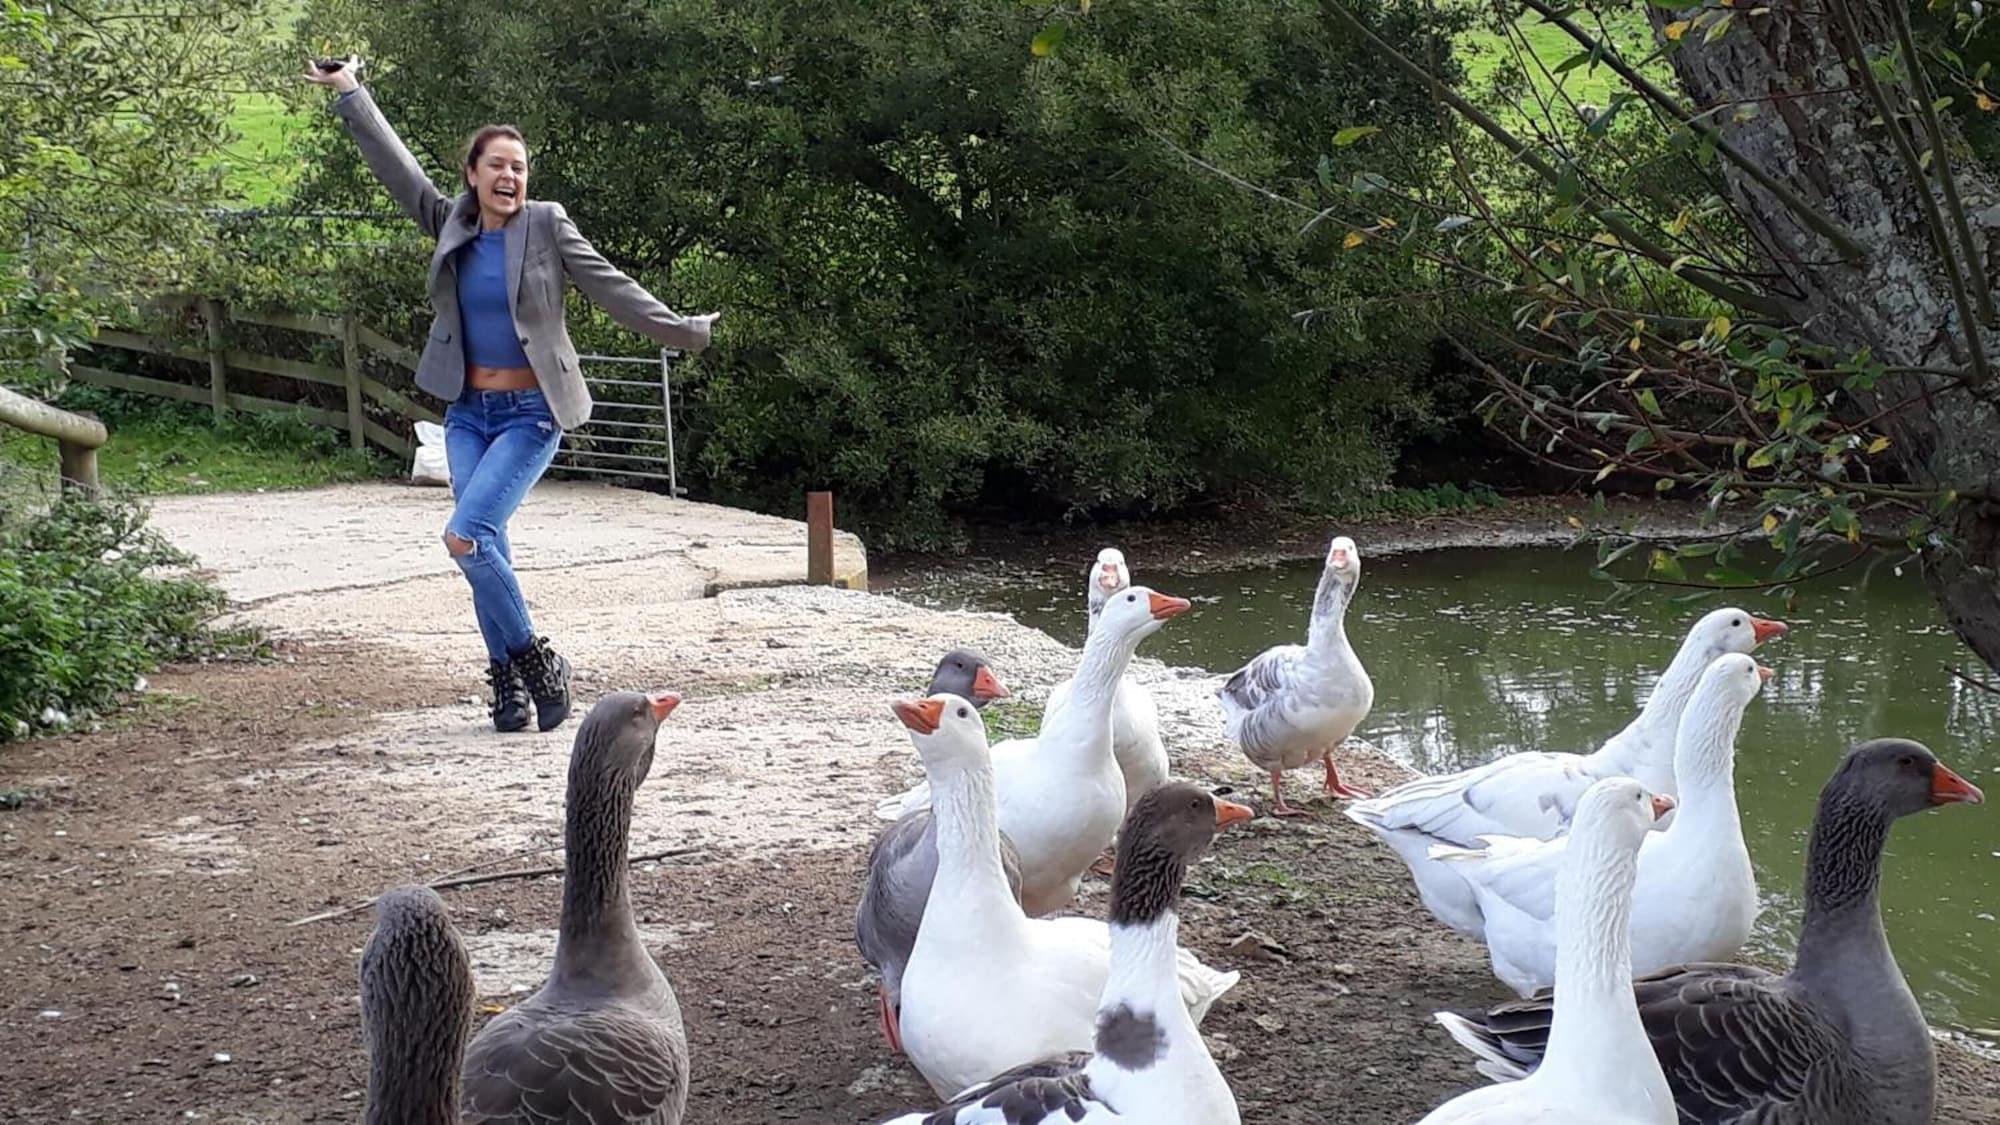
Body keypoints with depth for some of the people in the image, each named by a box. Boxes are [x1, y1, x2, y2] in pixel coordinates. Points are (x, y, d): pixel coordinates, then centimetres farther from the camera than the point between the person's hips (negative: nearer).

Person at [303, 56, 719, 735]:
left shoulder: (546, 225, -5)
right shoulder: (451, 225, 6)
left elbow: (610, 288, -4)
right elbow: (394, 164, 11)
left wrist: (680, 331, -5)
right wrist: (350, 94, 14)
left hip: (531, 414, -5)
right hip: (468, 412, 5)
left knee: (467, 536, -18)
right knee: (488, 549, 2)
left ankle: (531, 661, -3)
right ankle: (512, 681, 11)